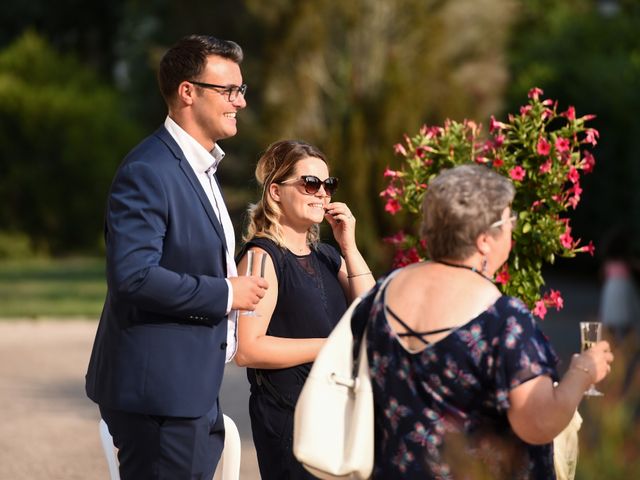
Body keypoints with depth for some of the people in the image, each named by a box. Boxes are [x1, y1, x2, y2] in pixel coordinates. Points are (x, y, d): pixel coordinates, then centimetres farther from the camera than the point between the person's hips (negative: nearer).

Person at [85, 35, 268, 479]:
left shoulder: (202, 166, 17)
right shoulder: (148, 171, -17)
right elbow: (133, 276, -26)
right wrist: (225, 293, -18)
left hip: (195, 389, 10)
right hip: (159, 390, -10)